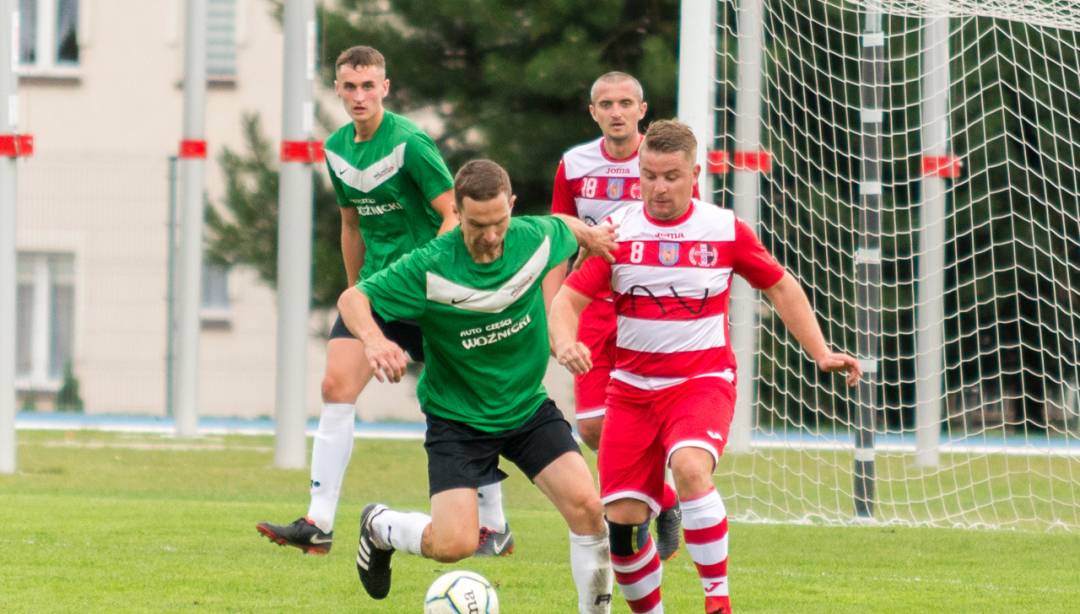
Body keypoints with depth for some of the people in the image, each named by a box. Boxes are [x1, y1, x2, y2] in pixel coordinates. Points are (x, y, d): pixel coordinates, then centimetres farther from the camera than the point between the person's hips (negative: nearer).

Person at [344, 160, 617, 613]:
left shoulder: (536, 238, -12)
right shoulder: (429, 268, -24)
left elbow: (566, 228, 14)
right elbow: (353, 298, -21)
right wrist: (372, 338, -38)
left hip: (529, 407, 3)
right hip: (457, 418, -3)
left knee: (586, 506, -16)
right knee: (454, 544, -15)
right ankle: (380, 526, 18)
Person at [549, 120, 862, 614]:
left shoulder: (724, 230, -2)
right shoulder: (617, 231, -1)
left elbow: (780, 287, 11)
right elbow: (568, 298, -4)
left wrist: (821, 354, 5)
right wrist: (565, 343, -26)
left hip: (703, 382, -2)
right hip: (632, 387, 2)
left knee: (690, 468, -32)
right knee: (621, 517, -5)